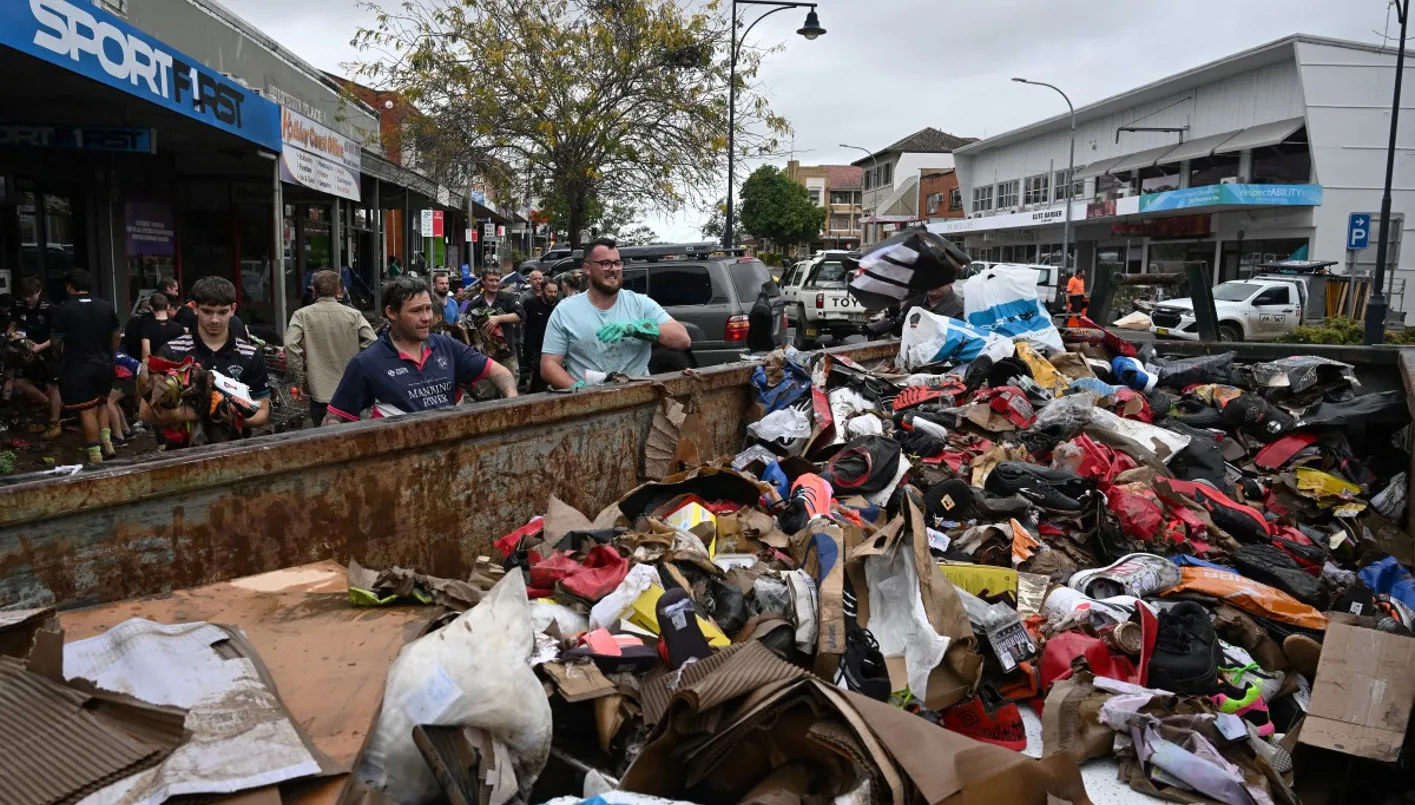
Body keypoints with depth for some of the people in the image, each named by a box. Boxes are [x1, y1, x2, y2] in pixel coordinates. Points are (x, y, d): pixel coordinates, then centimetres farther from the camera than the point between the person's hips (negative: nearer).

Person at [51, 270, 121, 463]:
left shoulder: (64, 309, -11)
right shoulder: (107, 307, 2)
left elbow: (57, 341, -8)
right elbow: (116, 337, 9)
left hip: (78, 367, -4)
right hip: (105, 365, 4)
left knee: (86, 410, 1)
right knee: (101, 403, 22)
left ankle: (95, 454, 3)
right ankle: (107, 442, 11)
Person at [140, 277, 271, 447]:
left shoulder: (250, 355, 6)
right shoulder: (172, 352, 3)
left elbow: (262, 412, 8)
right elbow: (146, 412, 1)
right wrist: (189, 414, -15)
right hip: (182, 450, -1)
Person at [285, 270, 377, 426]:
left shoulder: (302, 315, -3)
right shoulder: (354, 315, -1)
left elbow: (290, 345, -15)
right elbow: (373, 343, -9)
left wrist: (300, 378, -5)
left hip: (320, 394, -1)